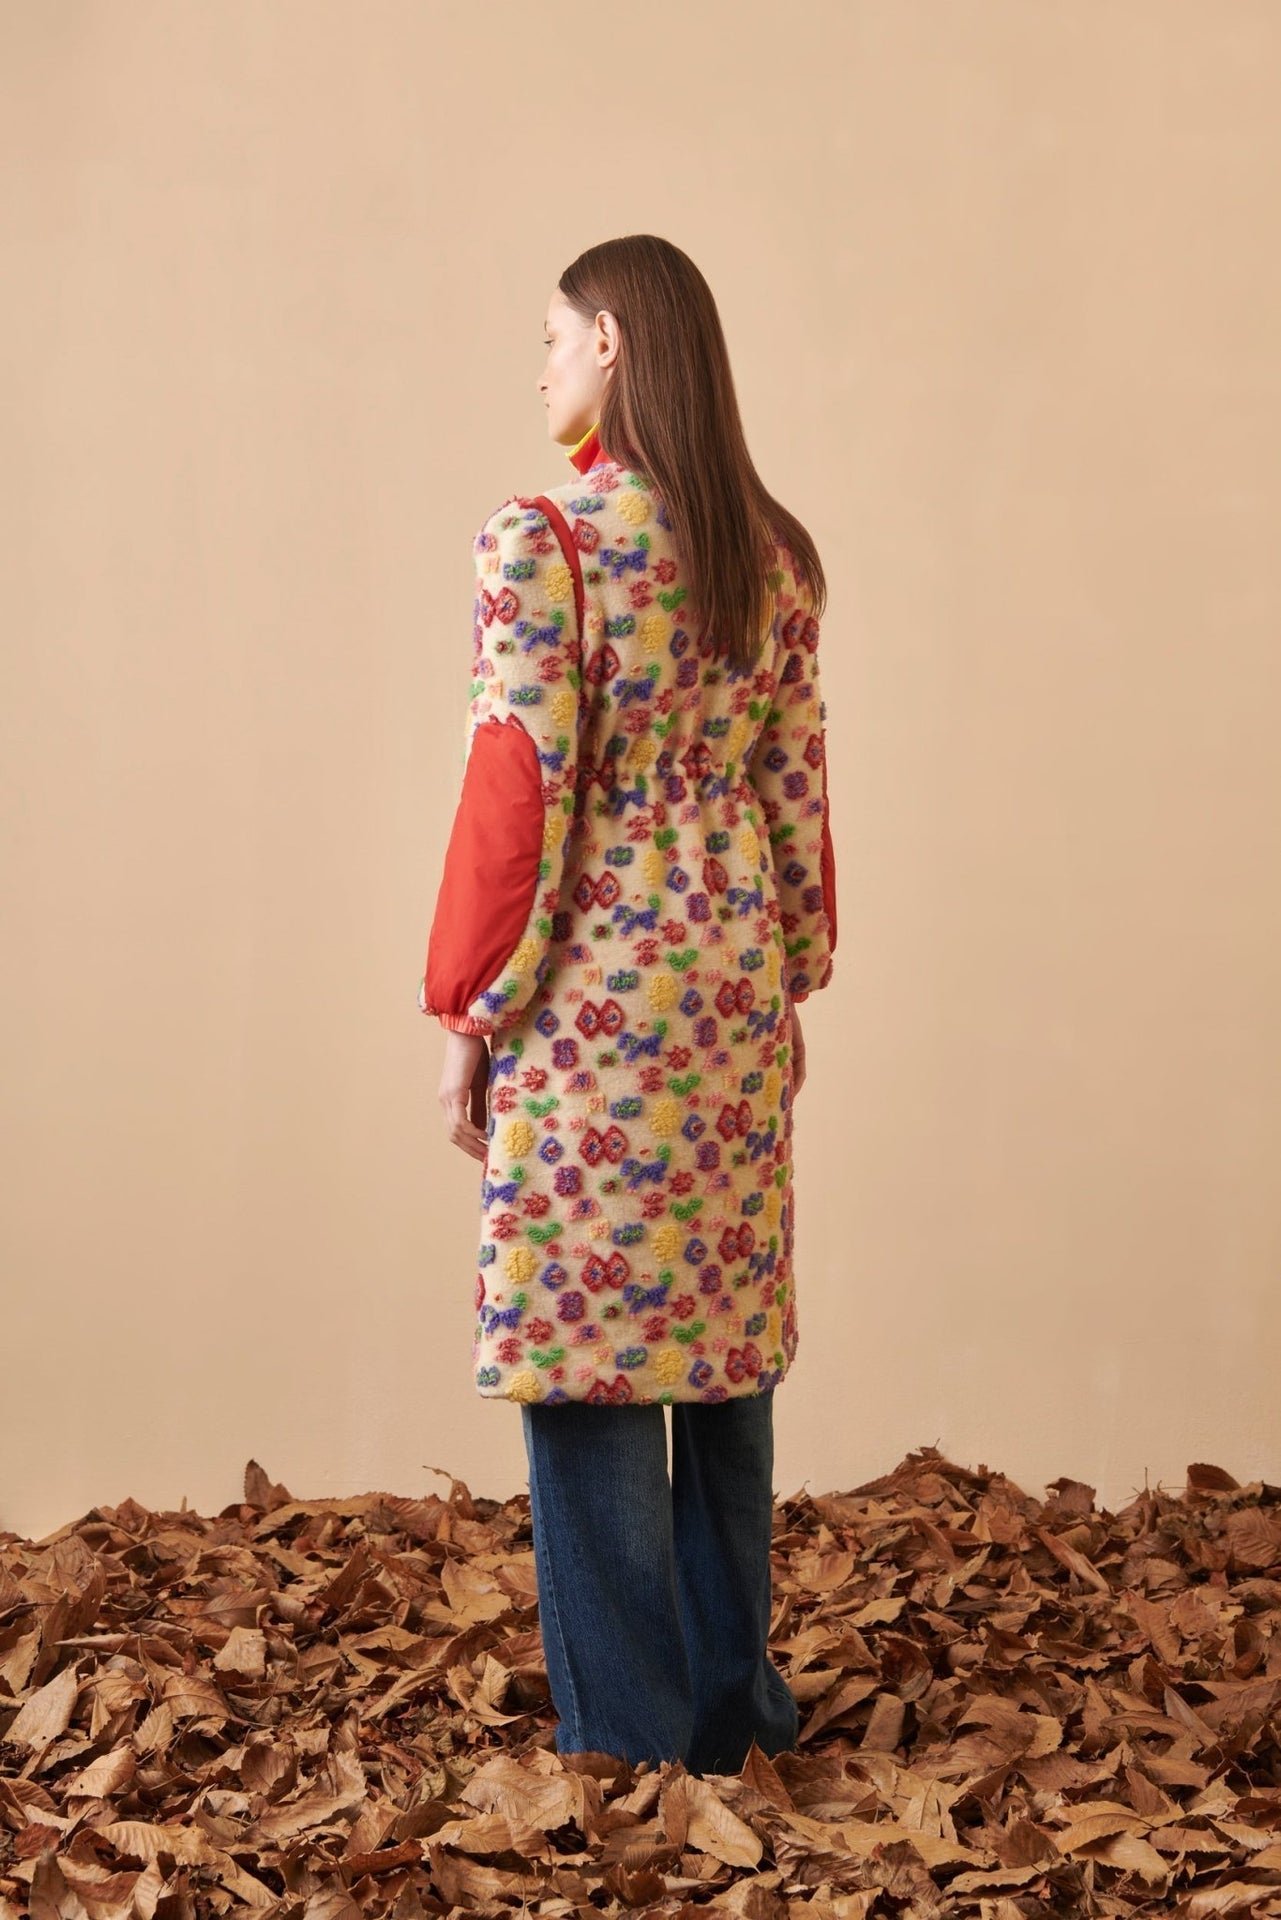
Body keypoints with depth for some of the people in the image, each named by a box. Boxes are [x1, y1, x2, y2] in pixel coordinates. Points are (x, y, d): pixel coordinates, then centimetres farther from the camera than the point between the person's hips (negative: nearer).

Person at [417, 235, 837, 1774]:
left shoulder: (541, 540, -13)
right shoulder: (773, 551, 6)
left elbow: (518, 797, -15)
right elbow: (799, 788, 9)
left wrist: (466, 1016, -8)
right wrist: (790, 983, 17)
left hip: (590, 986, -6)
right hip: (735, 982, 7)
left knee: (583, 1354, 2)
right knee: (726, 1332, 14)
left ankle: (632, 1739, 9)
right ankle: (733, 1704, 25)